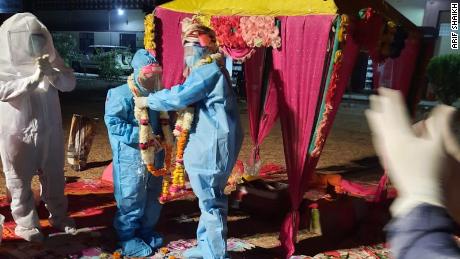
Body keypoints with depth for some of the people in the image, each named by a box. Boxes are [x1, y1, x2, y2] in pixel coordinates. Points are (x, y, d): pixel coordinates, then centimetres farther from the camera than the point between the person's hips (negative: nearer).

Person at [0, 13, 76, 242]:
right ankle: (26, 223, 28)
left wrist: (52, 73, -24)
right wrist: (34, 78, -33)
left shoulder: (48, 55, 0)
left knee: (54, 176, 16)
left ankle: (58, 216, 35)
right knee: (20, 181, 9)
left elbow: (70, 83, -4)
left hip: (49, 128, 3)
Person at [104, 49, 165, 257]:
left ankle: (146, 231, 33)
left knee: (153, 196, 16)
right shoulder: (122, 95, -14)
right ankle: (127, 238, 17)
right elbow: (112, 122, -19)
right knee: (131, 198, 1)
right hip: (131, 156, -7)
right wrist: (139, 135, -23)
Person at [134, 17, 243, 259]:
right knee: (209, 198, 18)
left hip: (212, 145, -11)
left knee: (210, 202, -1)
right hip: (208, 143, 11)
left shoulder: (208, 70, -15)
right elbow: (184, 92, 20)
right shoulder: (207, 70, 19)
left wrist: (148, 101, -7)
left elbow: (180, 96, -20)